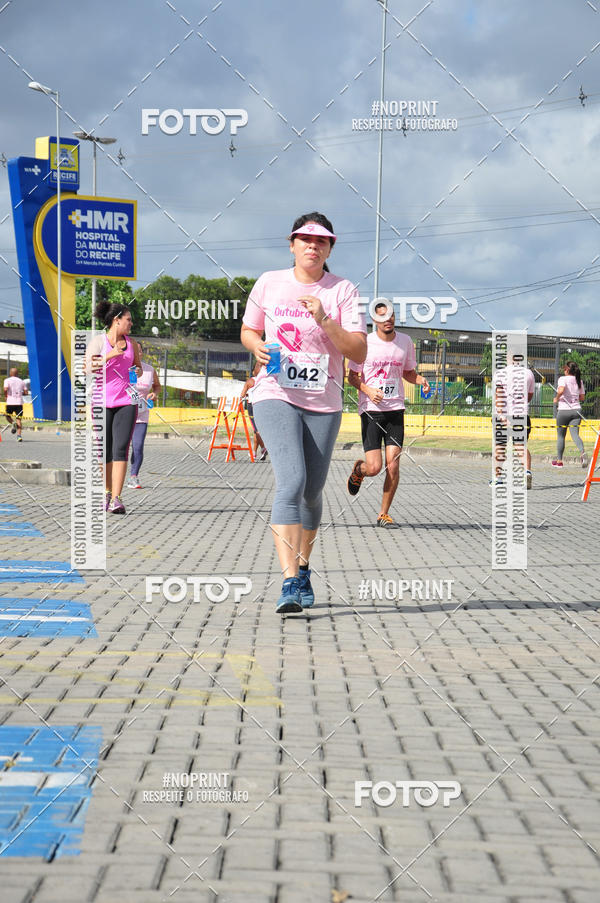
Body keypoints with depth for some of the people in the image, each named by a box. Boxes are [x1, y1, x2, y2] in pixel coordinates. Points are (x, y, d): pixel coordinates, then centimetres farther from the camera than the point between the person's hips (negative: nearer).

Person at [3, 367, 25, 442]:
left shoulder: (7, 380, 2)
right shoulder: (21, 381, 12)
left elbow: (5, 389, -14)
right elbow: (25, 392, 8)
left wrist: (5, 395, 4)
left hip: (10, 402, -2)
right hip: (19, 402, 2)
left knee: (7, 415, 20)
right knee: (18, 419, 1)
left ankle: (13, 423, -11)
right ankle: (19, 435, -13)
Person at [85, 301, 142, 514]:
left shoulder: (131, 343, 13)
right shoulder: (98, 341, -1)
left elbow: (138, 367, 26)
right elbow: (89, 368, -12)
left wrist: (138, 372, 4)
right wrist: (110, 355, -21)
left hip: (126, 401, 2)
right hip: (103, 400, -2)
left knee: (121, 448, -11)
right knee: (104, 451, 4)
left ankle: (116, 499, -17)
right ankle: (108, 491, 25)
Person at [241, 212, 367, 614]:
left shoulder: (343, 291, 1)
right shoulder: (269, 284, 5)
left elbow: (359, 353, -6)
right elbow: (248, 330, 19)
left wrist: (324, 321, -19)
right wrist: (257, 346, -4)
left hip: (324, 404, 2)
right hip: (275, 397, -1)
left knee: (312, 491, 9)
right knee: (291, 481, -21)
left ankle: (303, 569, 33)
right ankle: (289, 582, -25)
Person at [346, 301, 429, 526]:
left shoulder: (405, 342, 6)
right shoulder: (365, 343, -4)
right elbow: (352, 377, 3)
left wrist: (420, 380, -2)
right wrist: (368, 390, -15)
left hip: (395, 410, 3)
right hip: (370, 410, -3)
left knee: (393, 466, -7)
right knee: (374, 468, -9)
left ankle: (384, 514, 8)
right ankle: (358, 469, 28)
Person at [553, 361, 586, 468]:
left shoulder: (563, 379, -7)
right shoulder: (579, 381, 9)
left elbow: (561, 390, -26)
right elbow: (582, 397, 12)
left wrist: (556, 398, -9)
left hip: (564, 410, -4)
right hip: (576, 410, 4)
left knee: (561, 436, 10)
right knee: (575, 434, -4)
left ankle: (559, 460, 18)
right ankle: (582, 452, -33)